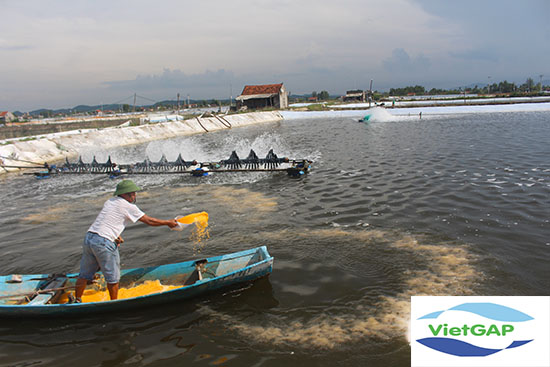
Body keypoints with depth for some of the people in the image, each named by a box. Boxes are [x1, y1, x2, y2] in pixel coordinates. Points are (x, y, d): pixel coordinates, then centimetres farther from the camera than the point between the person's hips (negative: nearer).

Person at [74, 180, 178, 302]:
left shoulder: (110, 201, 17)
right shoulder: (128, 206, -5)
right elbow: (148, 221, 0)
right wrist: (167, 222, 9)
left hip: (89, 237, 8)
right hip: (104, 243, -8)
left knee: (85, 275, 18)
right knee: (112, 277, 8)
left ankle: (77, 301, 29)